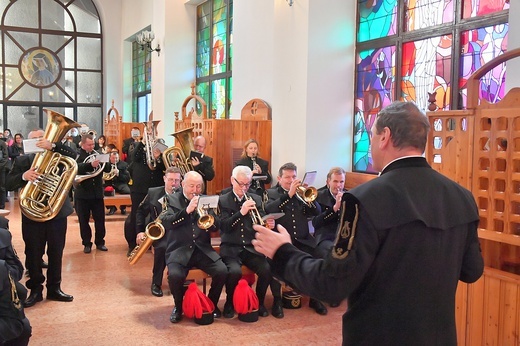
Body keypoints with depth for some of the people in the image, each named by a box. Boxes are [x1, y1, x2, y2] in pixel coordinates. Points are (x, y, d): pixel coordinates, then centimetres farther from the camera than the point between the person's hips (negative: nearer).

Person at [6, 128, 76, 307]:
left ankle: (54, 288, 22)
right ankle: (35, 289, 21)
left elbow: (72, 155, -15)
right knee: (33, 254, 7)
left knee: (56, 252, 9)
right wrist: (23, 176, -25)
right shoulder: (21, 160, 4)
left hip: (57, 212, 0)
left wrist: (53, 146, -29)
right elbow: (8, 184, -5)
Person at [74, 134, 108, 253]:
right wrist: (90, 165, -39)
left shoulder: (96, 154, 8)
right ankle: (87, 243, 17)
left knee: (100, 219, 7)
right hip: (82, 193, -3)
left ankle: (100, 242, 19)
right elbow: (76, 168, -24)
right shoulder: (76, 154, -4)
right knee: (84, 220, 6)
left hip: (97, 192, 3)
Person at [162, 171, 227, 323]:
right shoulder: (173, 200, 4)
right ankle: (178, 307, 2)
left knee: (222, 271, -21)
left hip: (203, 249, 3)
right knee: (175, 275, -30)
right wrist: (187, 210, -23)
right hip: (179, 250, -2)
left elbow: (217, 226, 5)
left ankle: (212, 303, 9)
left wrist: (206, 213, -16)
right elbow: (166, 221, -11)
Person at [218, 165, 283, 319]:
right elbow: (224, 226, -10)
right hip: (231, 248, -3)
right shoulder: (223, 200, 2)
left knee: (267, 269, -24)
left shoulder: (256, 199, 11)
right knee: (235, 271, -32)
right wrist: (241, 212, -22)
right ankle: (229, 303, -2)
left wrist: (269, 225, -16)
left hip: (252, 247, 3)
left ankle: (259, 302, 3)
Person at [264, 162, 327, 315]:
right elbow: (269, 209, -15)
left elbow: (317, 212, 6)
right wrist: (289, 194, -21)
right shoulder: (271, 193, 7)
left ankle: (315, 299, 1)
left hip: (302, 240, 3)